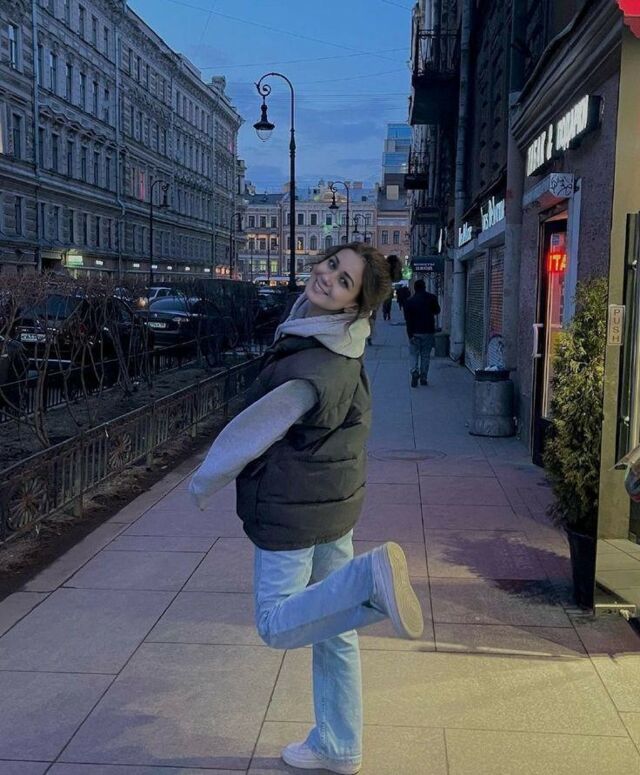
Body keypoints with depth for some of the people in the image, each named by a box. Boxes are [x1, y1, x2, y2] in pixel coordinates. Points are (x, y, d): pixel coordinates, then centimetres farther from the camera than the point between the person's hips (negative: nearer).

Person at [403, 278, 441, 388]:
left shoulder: (409, 301, -2)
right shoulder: (431, 298, -1)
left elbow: (408, 319, -7)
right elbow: (437, 311, 14)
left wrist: (410, 334, -7)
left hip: (415, 333, -1)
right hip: (428, 332, 1)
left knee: (414, 355, 8)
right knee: (425, 356, 10)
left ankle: (415, 372, -15)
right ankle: (423, 377, 10)